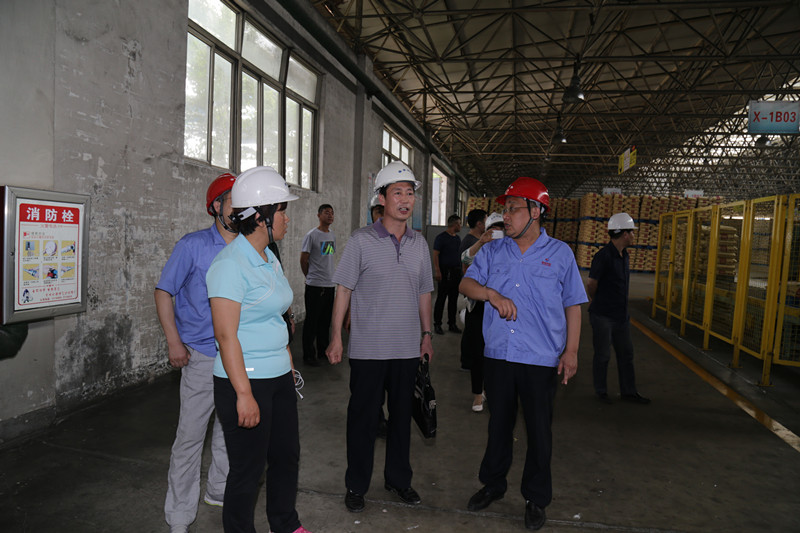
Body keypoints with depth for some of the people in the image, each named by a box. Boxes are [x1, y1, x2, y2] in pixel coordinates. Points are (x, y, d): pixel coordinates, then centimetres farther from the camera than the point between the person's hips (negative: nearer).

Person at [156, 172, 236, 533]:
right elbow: (163, 292, -4)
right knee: (190, 435, 1)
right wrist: (174, 342, -8)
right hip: (202, 356, -5)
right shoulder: (193, 245, -9)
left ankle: (219, 489, 40)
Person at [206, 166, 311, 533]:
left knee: (287, 455, 21)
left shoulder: (270, 259, 9)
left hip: (279, 378, 9)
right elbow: (226, 335, -21)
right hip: (245, 380, -9)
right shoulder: (230, 265, -18)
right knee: (248, 468, 7)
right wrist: (244, 394, -22)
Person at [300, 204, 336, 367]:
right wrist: (310, 277, 4)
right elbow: (303, 259, -5)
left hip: (330, 285, 7)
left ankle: (323, 351, 26)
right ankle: (308, 355, 9)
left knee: (325, 321, 14)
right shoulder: (311, 235, -9)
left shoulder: (332, 235, 13)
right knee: (312, 322, 0)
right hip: (314, 286, -7)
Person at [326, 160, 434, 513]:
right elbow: (344, 289, -5)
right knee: (363, 417, 7)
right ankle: (356, 486, 25)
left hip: (408, 348, 4)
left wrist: (427, 334, 12)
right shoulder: (361, 241, -7)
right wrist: (336, 337, -7)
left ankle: (398, 479, 34)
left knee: (401, 415, 15)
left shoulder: (419, 244, 6)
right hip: (368, 348, -4)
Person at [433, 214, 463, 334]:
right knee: (441, 299, -3)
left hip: (456, 272, 7)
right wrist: (437, 271, -19)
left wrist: (462, 269, 13)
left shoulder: (458, 238, 15)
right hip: (445, 272, -7)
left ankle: (452, 324, 18)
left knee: (454, 299, 10)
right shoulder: (441, 237, -6)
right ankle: (437, 324, 4)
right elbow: (435, 255, -11)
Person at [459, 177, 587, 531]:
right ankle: (493, 484, 36)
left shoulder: (560, 253, 0)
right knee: (498, 424, 16)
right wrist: (492, 293, -18)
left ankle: (536, 499, 27)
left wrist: (571, 350, -2)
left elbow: (572, 305, 3)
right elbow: (466, 283, 1)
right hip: (497, 355, 3)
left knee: (539, 431, 8)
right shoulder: (493, 251, 6)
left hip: (541, 359, -2)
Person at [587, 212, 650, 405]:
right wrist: (596, 302, 3)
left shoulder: (624, 255, 9)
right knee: (603, 355, 4)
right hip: (603, 316, -8)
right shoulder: (603, 256, -18)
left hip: (621, 315, 8)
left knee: (626, 353, 14)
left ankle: (628, 392, 27)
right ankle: (601, 392, 20)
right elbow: (591, 284, -15)